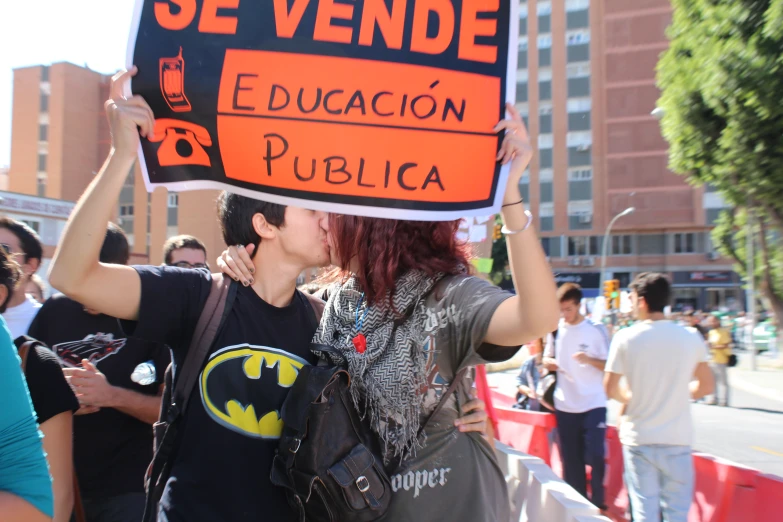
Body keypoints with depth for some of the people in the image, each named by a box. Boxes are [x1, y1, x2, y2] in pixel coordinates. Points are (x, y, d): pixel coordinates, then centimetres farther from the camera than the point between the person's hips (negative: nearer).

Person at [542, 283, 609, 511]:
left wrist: (589, 359, -23)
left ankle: (598, 503, 14)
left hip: (593, 404, -3)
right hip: (564, 405, 3)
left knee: (595, 456, -7)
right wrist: (548, 362, -7)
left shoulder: (596, 330, -6)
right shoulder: (555, 329, 4)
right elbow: (547, 357, 16)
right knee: (571, 461, 10)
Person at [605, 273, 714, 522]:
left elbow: (611, 389, -4)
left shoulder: (625, 338, -8)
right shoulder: (691, 338, -2)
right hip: (678, 439, 2)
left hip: (638, 438, -1)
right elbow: (705, 386, 9)